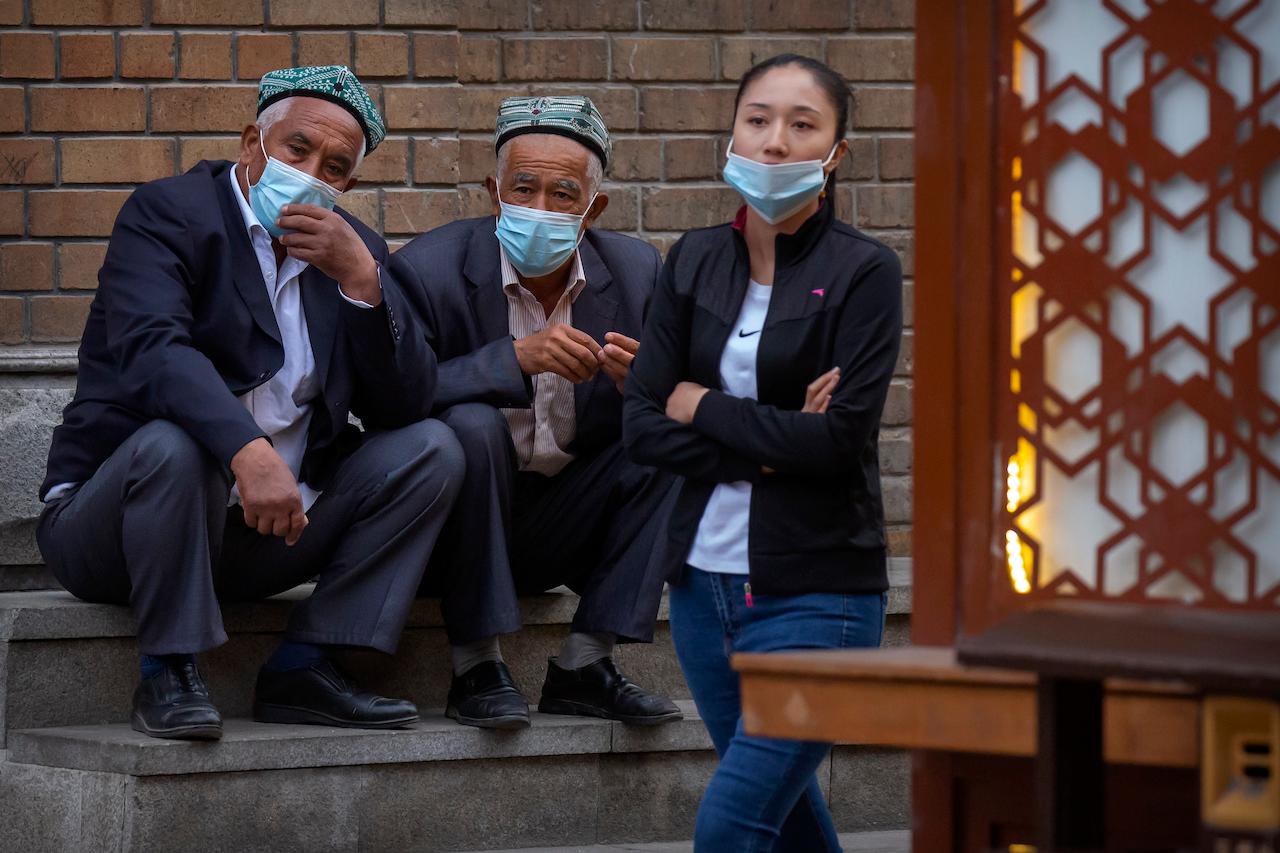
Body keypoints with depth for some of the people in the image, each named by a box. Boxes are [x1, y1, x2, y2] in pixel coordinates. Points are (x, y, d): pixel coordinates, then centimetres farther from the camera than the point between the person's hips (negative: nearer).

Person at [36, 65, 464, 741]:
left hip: (266, 528, 6)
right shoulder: (167, 212, -9)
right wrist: (249, 451, -44)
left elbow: (404, 405, -2)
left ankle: (302, 669, -10)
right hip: (106, 522, -6)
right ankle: (168, 675, -19)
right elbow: (151, 348, -28)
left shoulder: (352, 252, 9)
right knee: (175, 443, -37)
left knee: (431, 449, -7)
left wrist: (362, 279, -16)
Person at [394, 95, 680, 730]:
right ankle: (475, 670, -22)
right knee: (472, 425, -32)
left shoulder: (635, 271, -2)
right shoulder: (428, 268, -15)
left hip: (558, 532, 5)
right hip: (452, 534, -4)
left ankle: (582, 667, -12)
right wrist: (515, 357, -37)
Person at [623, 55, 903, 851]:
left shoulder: (863, 271, -8)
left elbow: (841, 438, -18)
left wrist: (701, 405, -7)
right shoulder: (695, 261, 7)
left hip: (816, 593, -6)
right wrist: (765, 448, -13)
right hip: (706, 578, 6)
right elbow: (642, 426, 0)